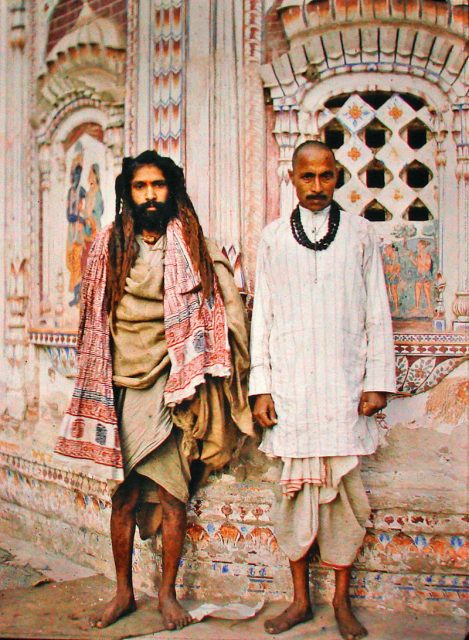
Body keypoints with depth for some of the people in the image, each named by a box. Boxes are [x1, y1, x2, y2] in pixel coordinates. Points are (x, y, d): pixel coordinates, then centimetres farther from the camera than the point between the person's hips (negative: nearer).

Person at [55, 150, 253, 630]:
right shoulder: (109, 245, 8)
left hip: (173, 387, -1)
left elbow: (225, 306, 4)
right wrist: (102, 384, 13)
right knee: (125, 493, 7)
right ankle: (123, 592, 24)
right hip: (124, 385, 1)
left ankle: (167, 593, 19)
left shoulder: (194, 246, 4)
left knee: (170, 493, 0)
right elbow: (97, 320, 14)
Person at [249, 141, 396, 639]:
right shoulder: (273, 237, 9)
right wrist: (260, 386, 2)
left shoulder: (359, 233, 8)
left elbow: (377, 313, 7)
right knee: (293, 487, 5)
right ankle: (300, 599, 21)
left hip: (344, 383, 0)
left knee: (344, 489, 3)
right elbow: (262, 314, 8)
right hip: (290, 386, 1)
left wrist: (378, 380, 1)